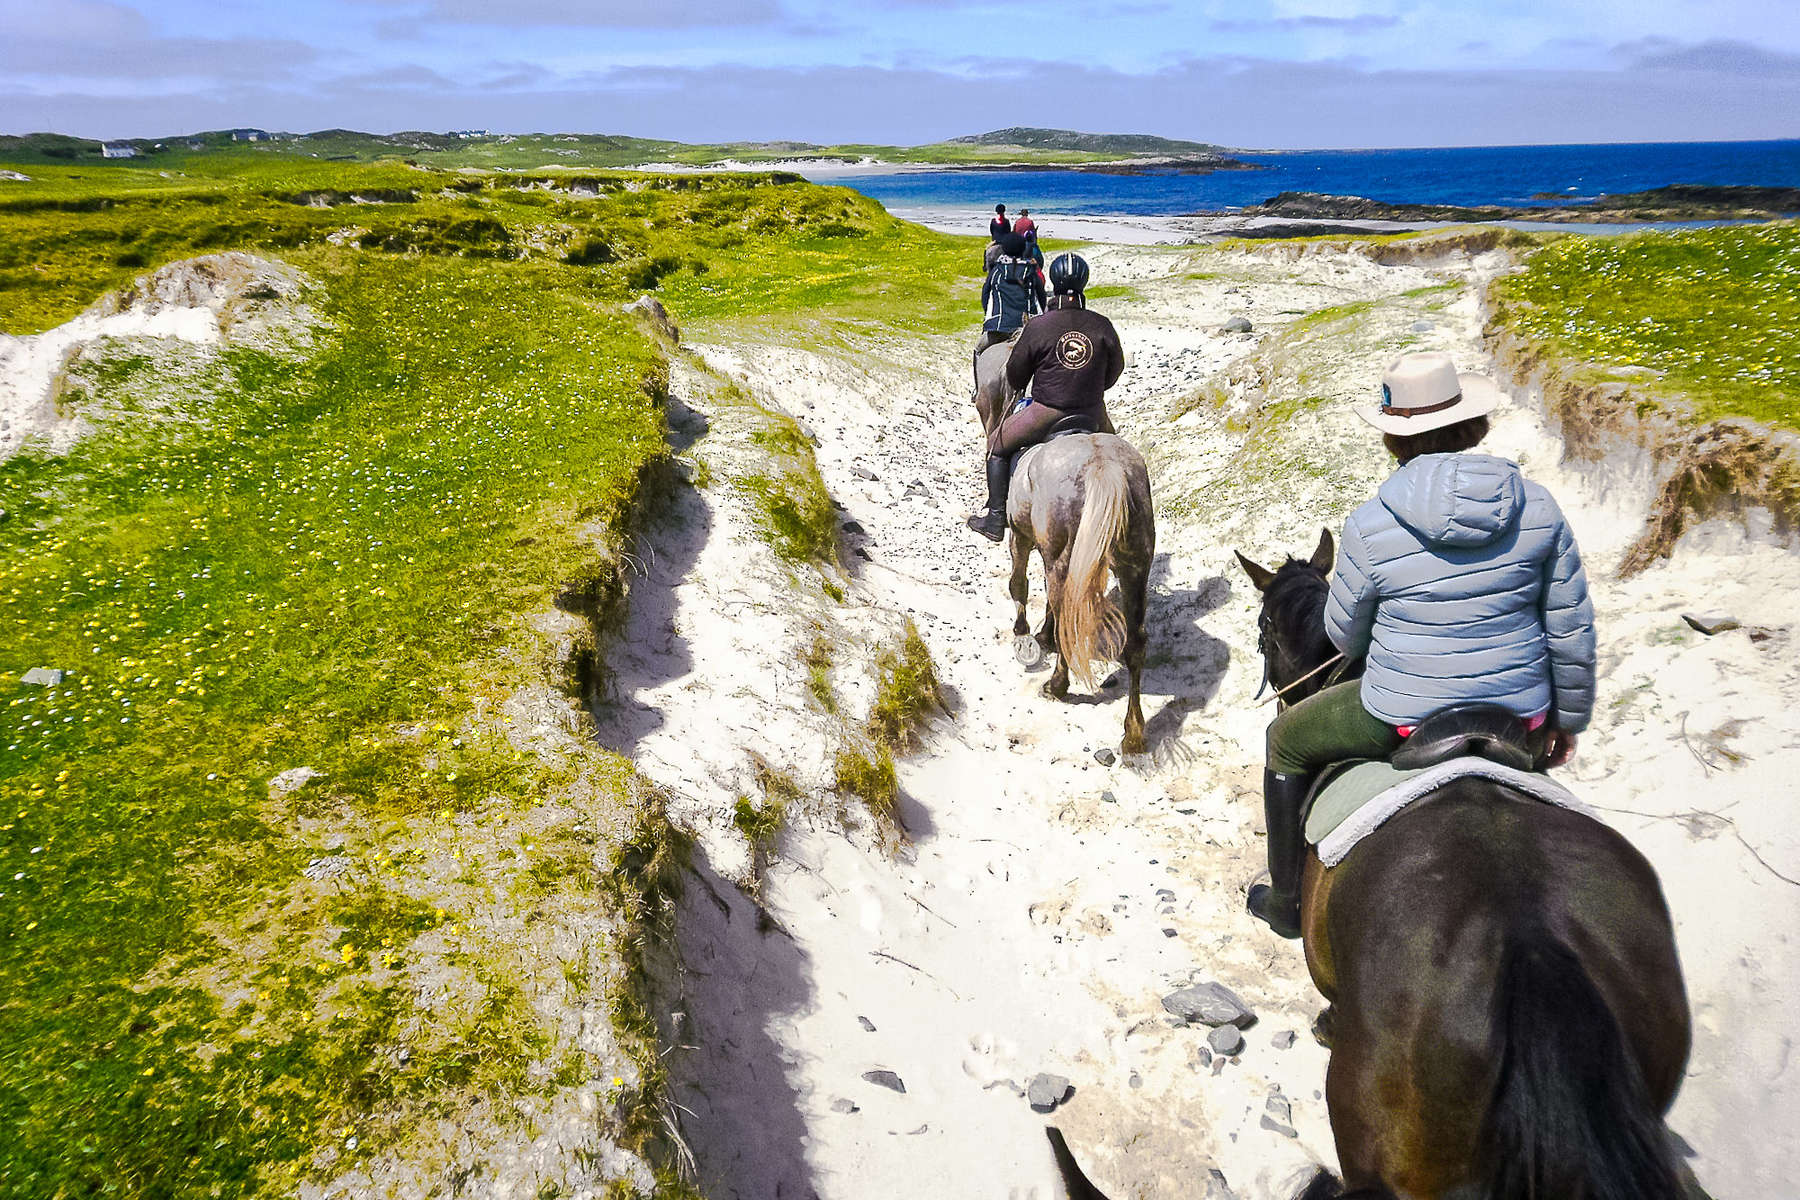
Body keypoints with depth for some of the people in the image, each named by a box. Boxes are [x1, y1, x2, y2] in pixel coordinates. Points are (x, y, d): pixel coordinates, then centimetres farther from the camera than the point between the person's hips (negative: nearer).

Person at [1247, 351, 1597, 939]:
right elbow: (1573, 631, -1)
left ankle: (1286, 902, 34)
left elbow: (1345, 636, -2)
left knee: (1286, 741, 23)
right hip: (1521, 718, 4)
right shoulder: (1538, 506, -7)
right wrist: (1569, 719, 14)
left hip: (1406, 719, -4)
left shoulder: (1370, 528, -16)